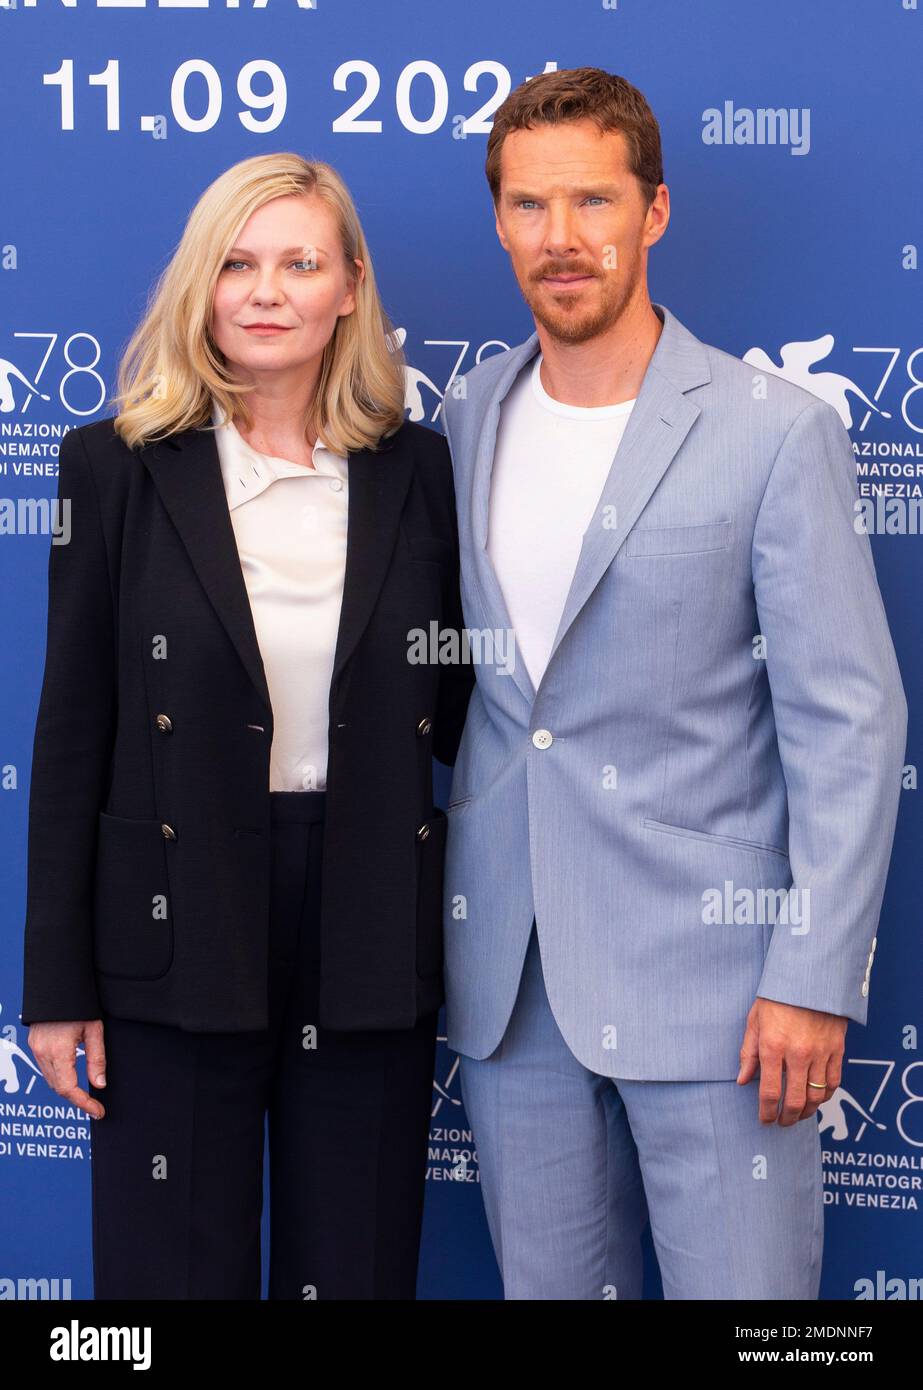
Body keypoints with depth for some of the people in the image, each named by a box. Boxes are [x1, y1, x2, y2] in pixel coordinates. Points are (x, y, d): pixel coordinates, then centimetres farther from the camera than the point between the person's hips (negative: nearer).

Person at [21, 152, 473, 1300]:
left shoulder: (415, 470, 4)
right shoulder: (121, 465, -1)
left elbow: (455, 708, 10)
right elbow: (72, 729, -1)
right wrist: (58, 982, -3)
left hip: (371, 935, 2)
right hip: (180, 939, -1)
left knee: (357, 1270, 11)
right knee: (173, 1268, 7)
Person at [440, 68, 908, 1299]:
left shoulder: (776, 432, -8)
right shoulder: (469, 417, 8)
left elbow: (851, 721, -9)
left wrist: (812, 977, -14)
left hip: (704, 966, -5)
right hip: (507, 969, 5)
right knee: (546, 1283, 14)